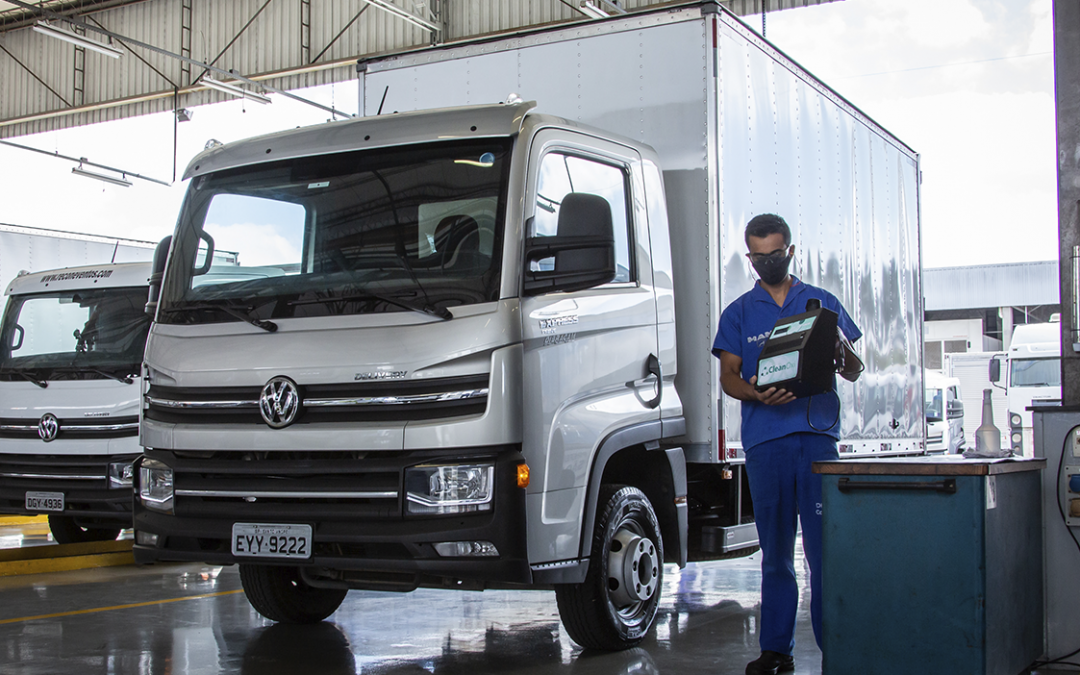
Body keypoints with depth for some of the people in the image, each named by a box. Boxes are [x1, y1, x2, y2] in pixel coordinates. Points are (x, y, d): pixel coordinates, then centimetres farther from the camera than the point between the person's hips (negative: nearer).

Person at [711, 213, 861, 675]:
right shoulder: (738, 313, 15)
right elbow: (728, 377, 7)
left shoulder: (822, 303, 14)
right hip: (765, 437, 1)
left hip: (817, 433, -1)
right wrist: (758, 394, -14)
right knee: (775, 550, 5)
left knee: (825, 546, -5)